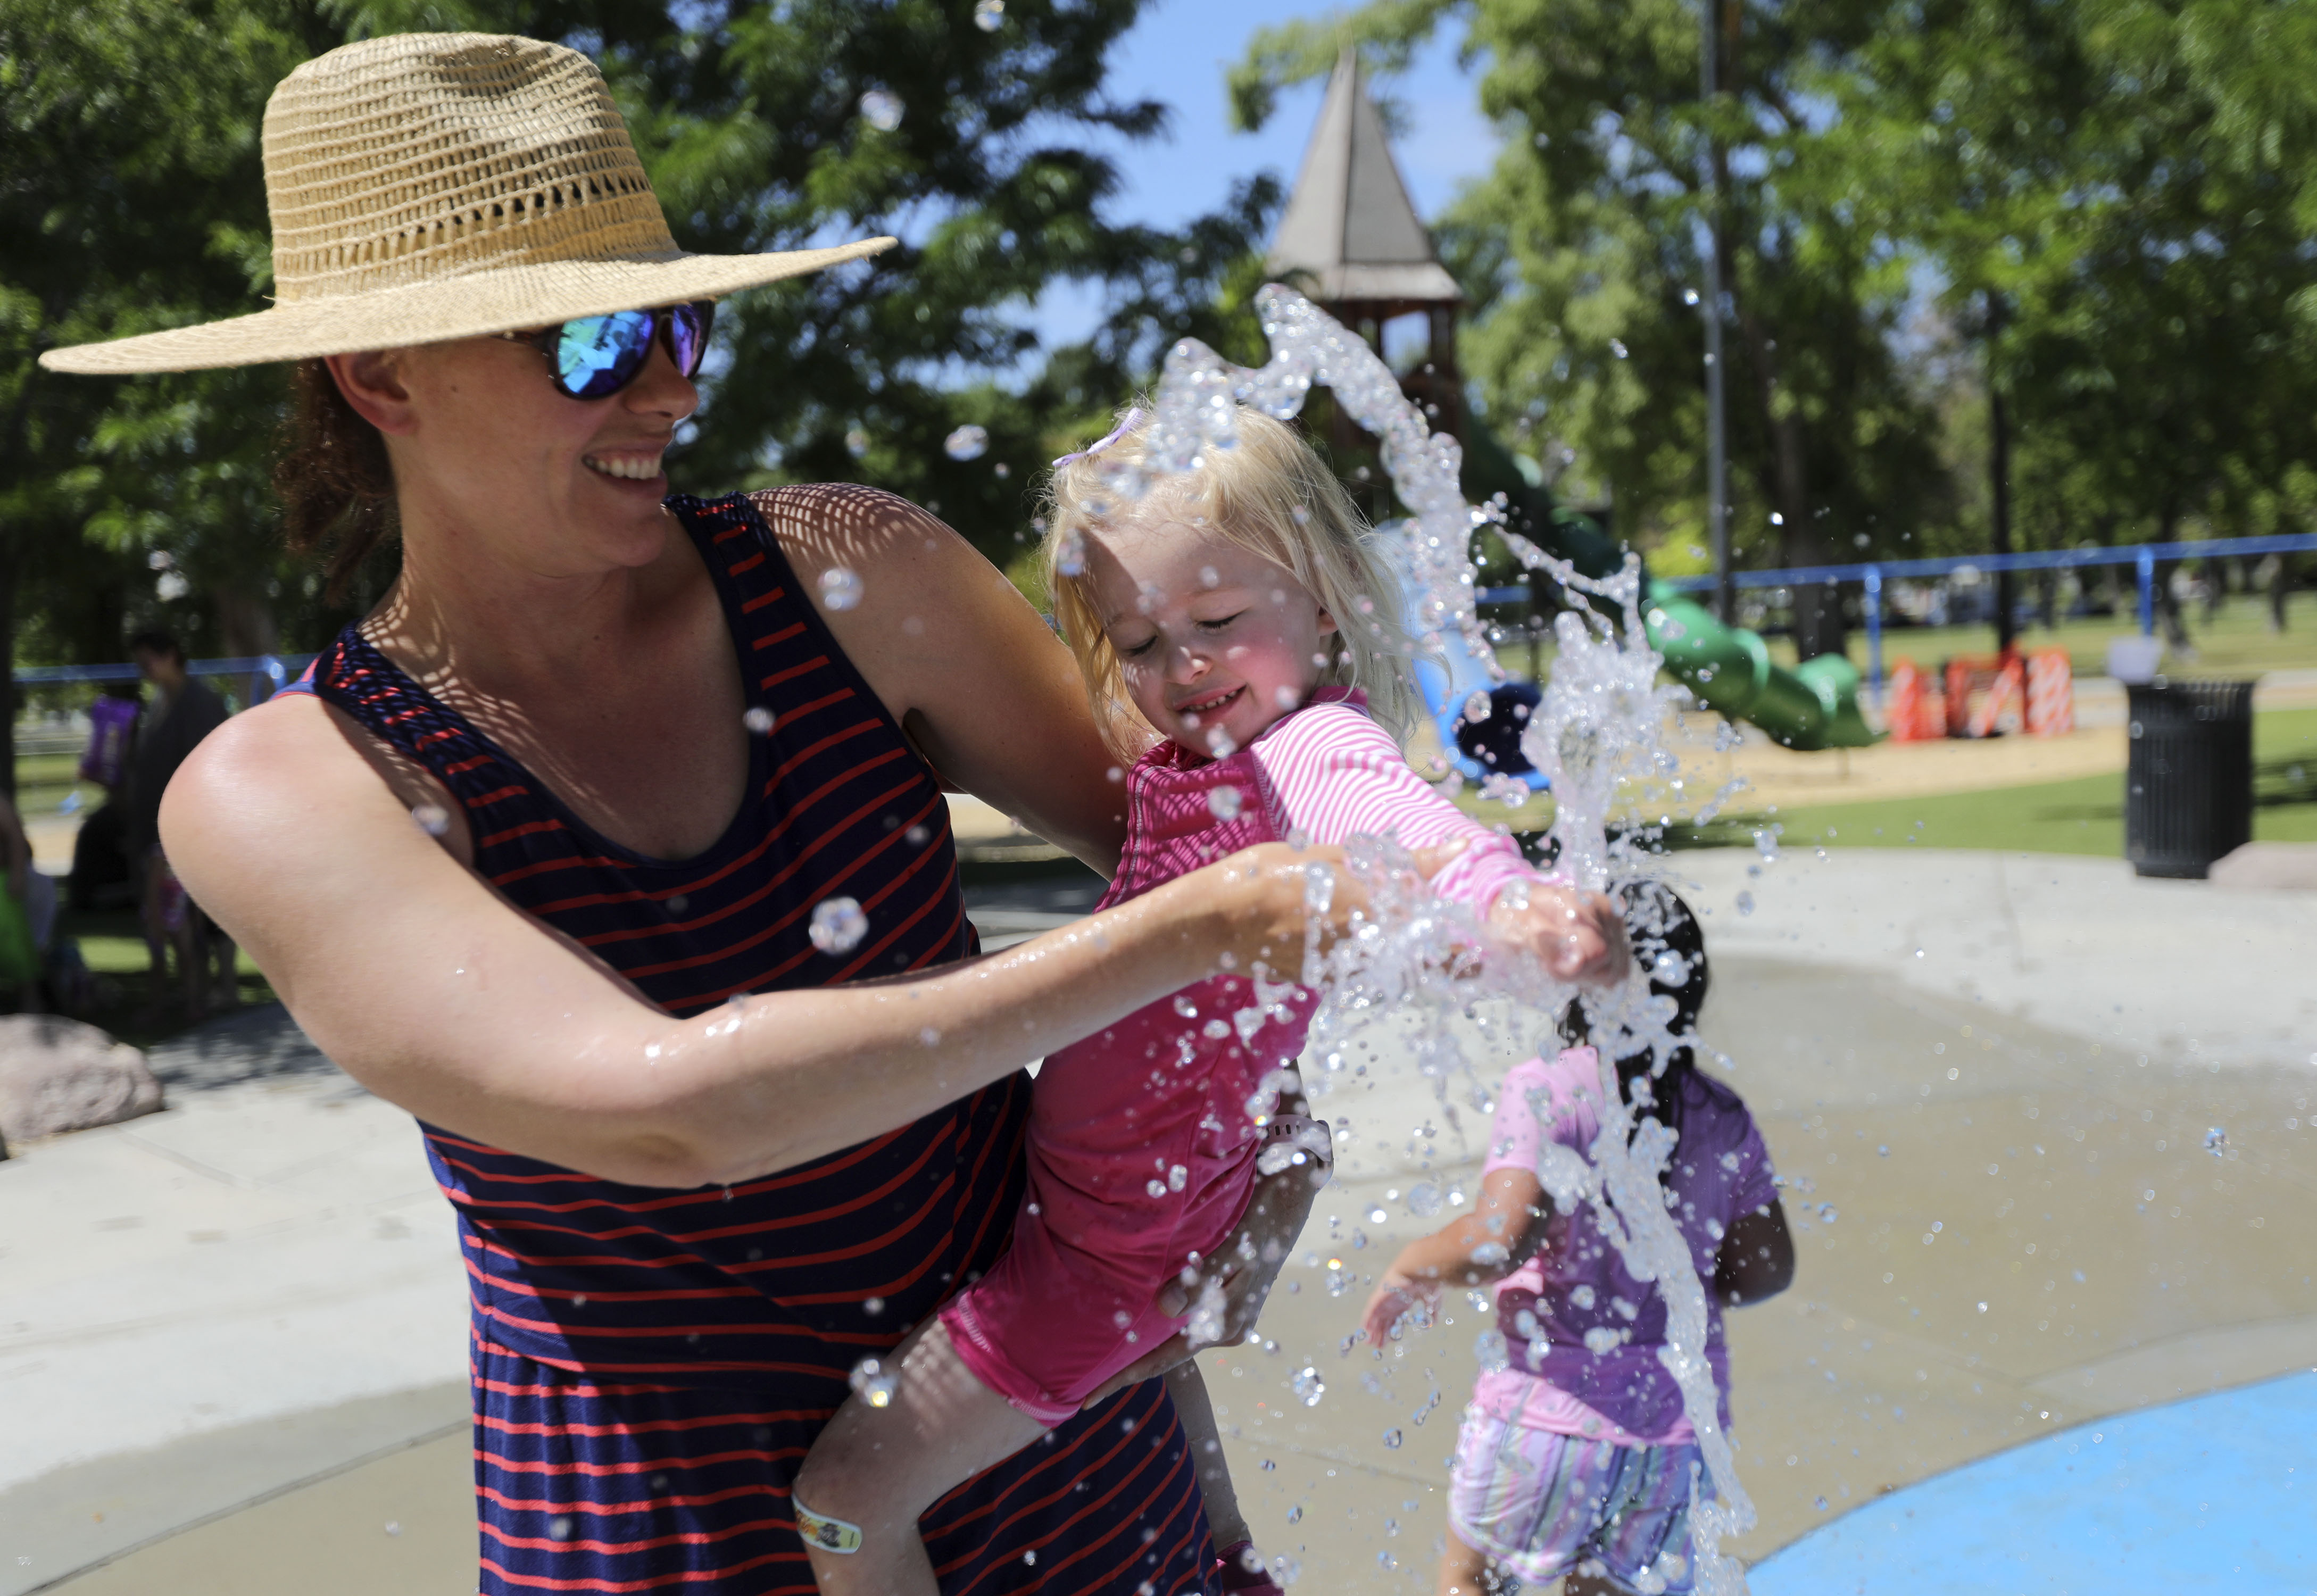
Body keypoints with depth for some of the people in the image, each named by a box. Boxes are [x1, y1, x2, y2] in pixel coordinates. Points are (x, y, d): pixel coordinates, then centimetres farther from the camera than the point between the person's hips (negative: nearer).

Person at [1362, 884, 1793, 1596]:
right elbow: (1764, 1271, 8)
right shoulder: (1725, 1119, 2)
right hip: (1678, 1430, 4)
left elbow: (1500, 1239, -25)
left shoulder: (1548, 1091, -14)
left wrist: (1409, 1270, -7)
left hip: (1552, 1412, -4)